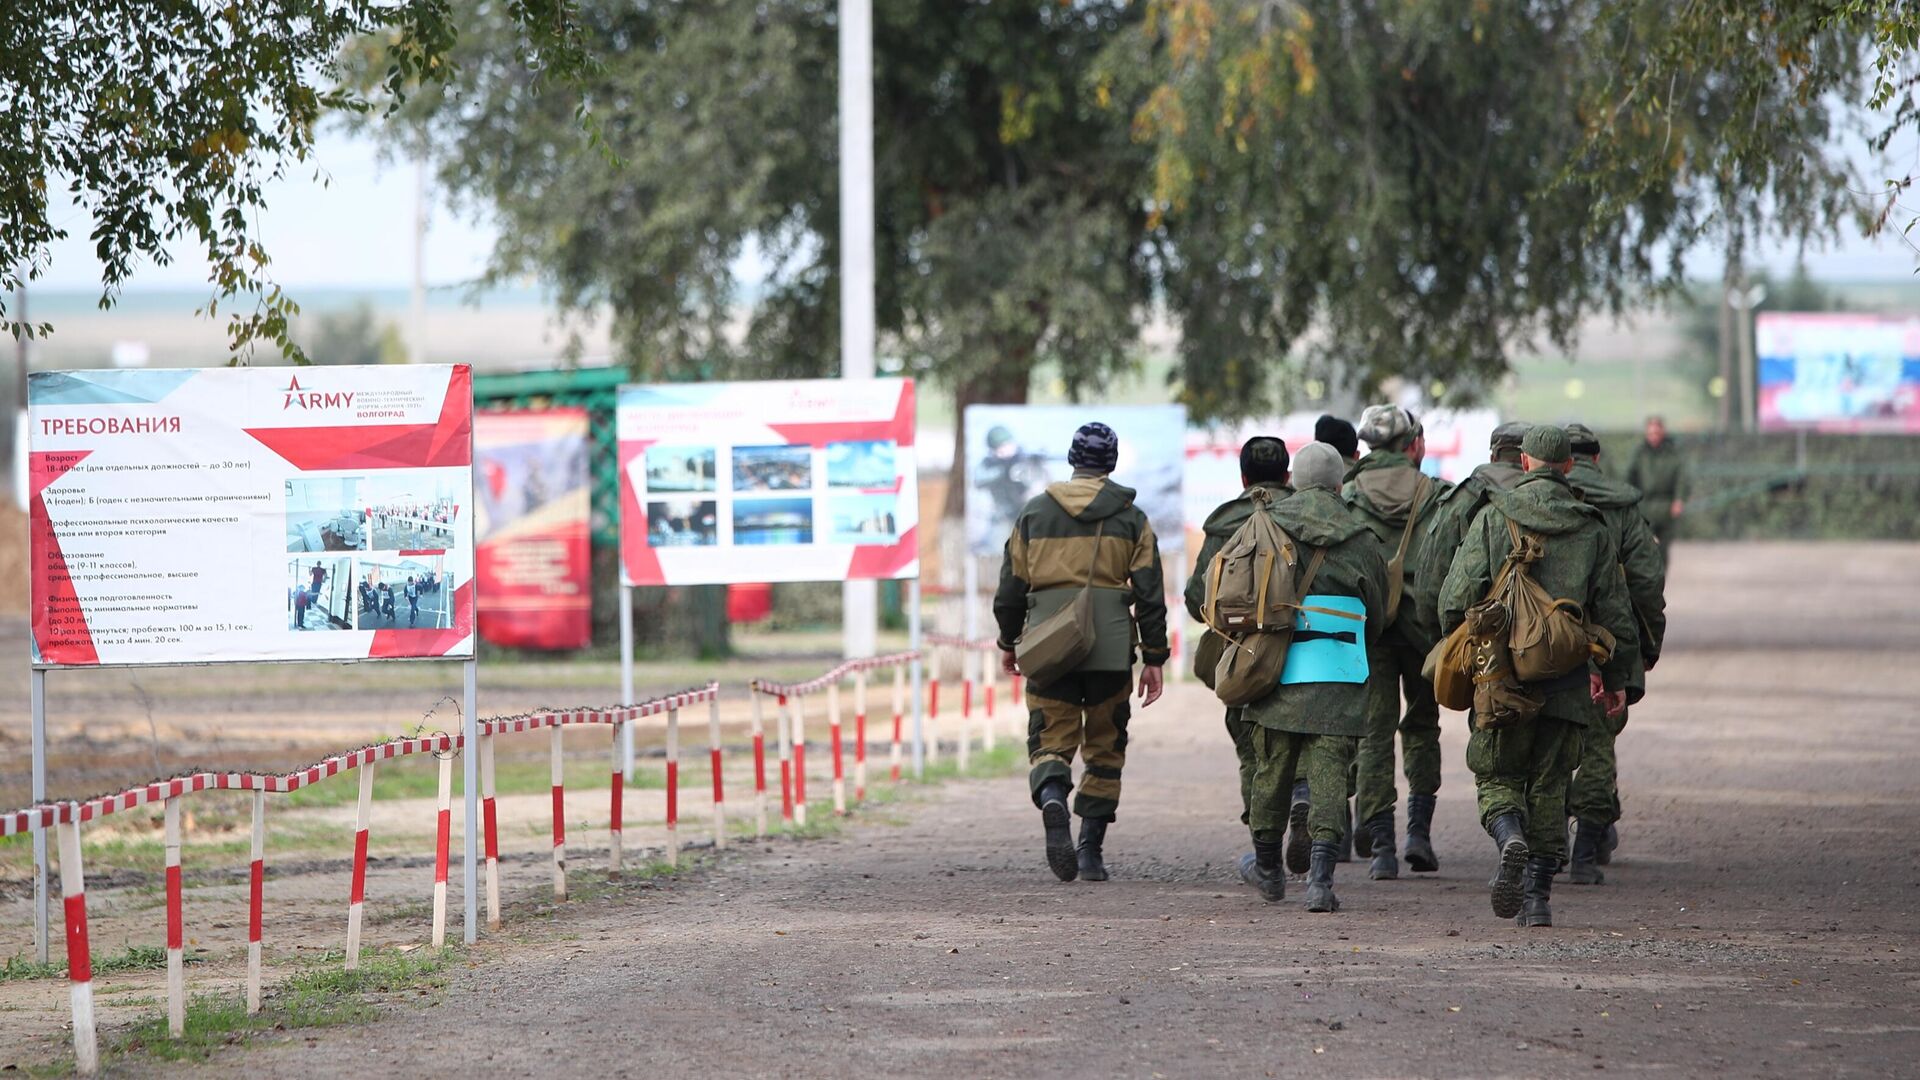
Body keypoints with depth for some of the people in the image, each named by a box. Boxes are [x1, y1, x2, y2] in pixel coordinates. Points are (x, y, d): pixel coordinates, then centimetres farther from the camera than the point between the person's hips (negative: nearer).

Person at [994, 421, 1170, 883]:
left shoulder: (1034, 512, 7)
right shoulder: (1131, 519, 4)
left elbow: (1011, 586, 10)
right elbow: (1149, 593, 1)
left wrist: (1008, 642, 23)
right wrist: (1154, 658, 5)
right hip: (1111, 648, 0)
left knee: (1051, 741, 3)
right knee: (1105, 748, 12)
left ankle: (1053, 802, -30)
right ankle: (1091, 851, 10)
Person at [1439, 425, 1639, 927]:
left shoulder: (1493, 518, -2)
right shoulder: (1593, 530, 4)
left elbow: (1457, 595, -4)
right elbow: (1614, 613, 8)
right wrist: (1614, 677, 20)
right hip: (1567, 681, 2)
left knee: (1497, 774, 10)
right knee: (1549, 785, 10)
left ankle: (1510, 836, -21)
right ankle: (1537, 897, 7)